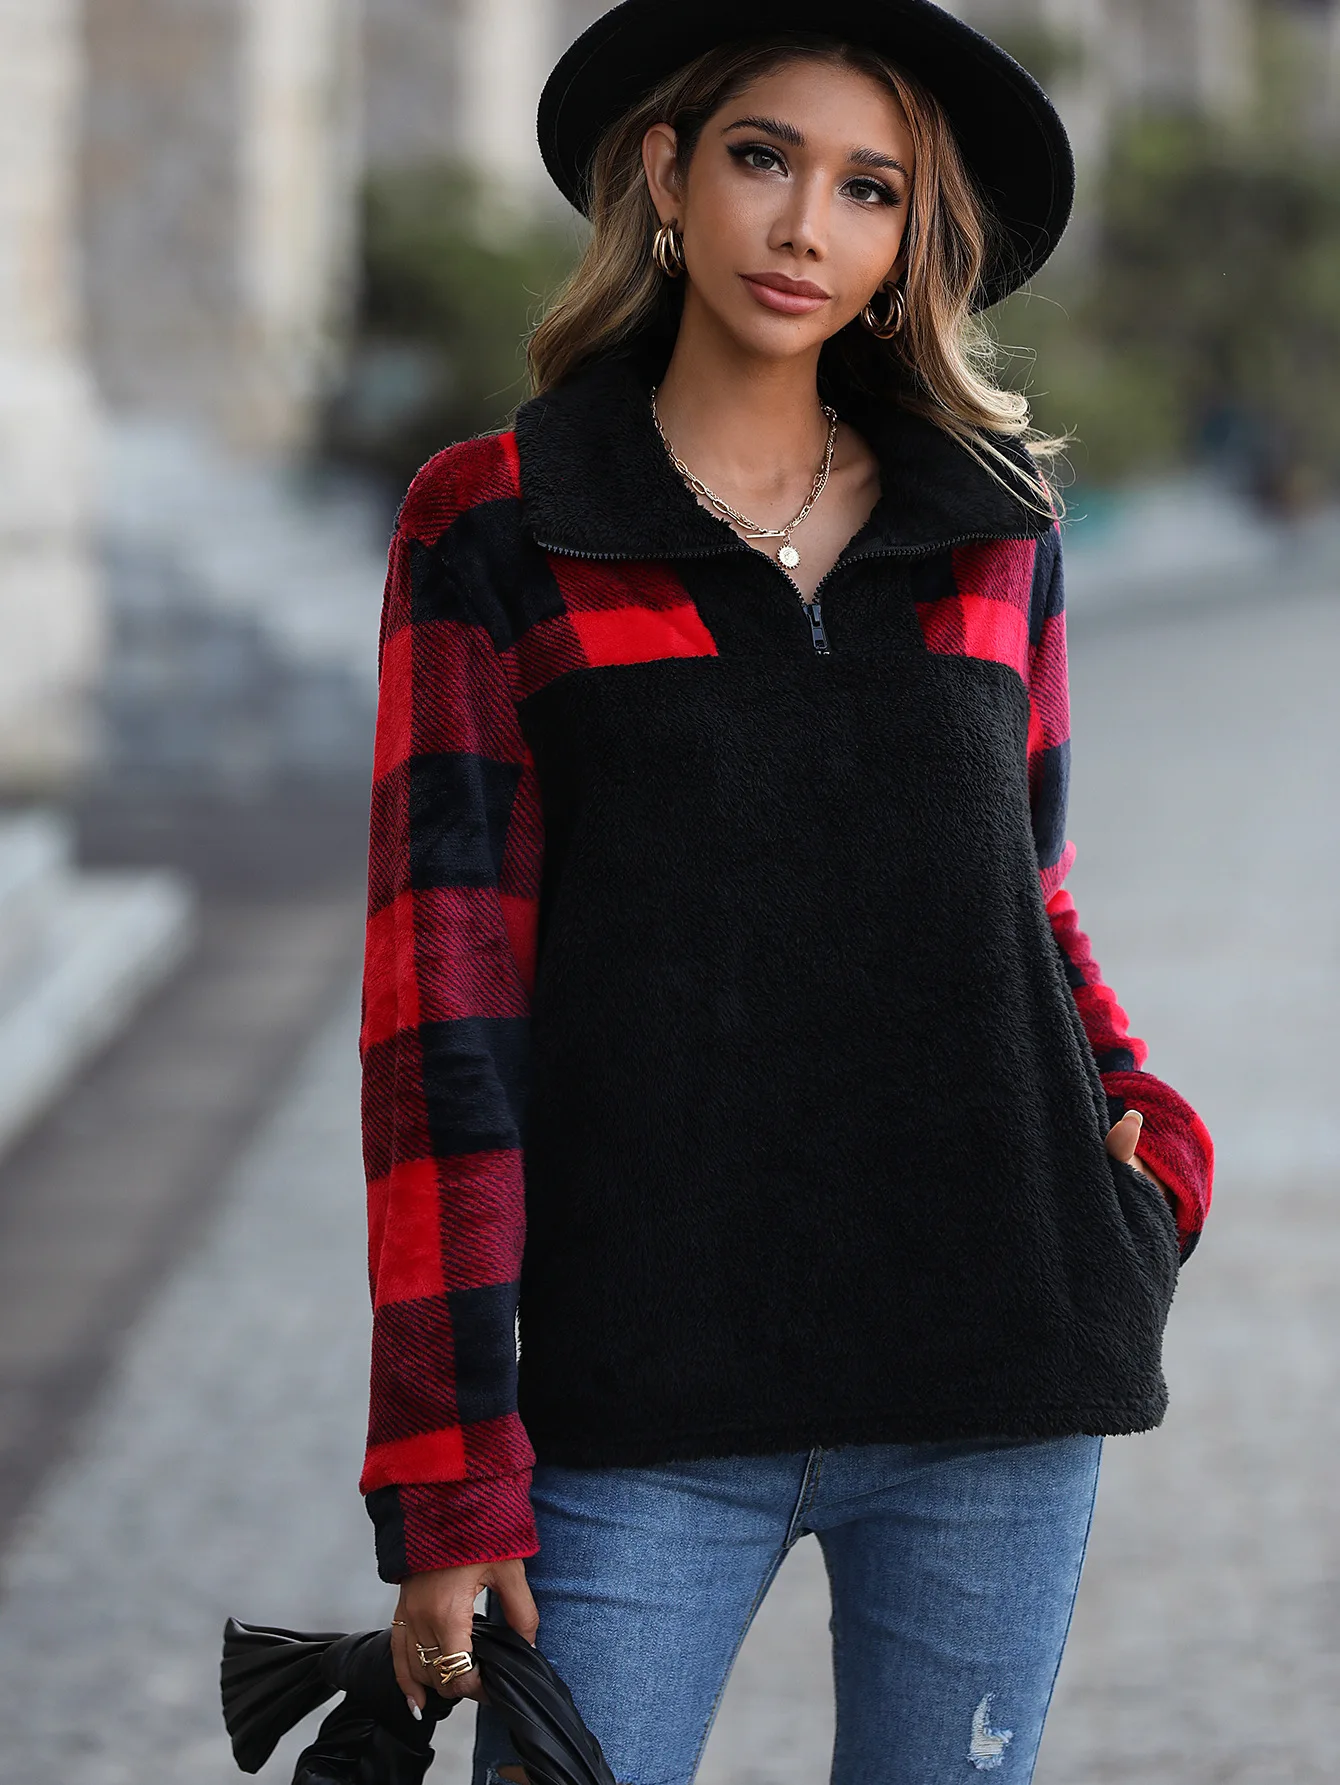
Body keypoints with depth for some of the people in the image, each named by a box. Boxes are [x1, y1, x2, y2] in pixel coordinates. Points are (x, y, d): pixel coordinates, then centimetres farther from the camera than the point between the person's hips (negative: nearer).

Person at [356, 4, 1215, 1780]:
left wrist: (1146, 1132, 0)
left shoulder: (994, 530, 11)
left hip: (991, 1368, 3)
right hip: (648, 1397, -3)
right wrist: (447, 1480, -8)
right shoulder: (492, 532, 2)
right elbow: (445, 1001, -3)